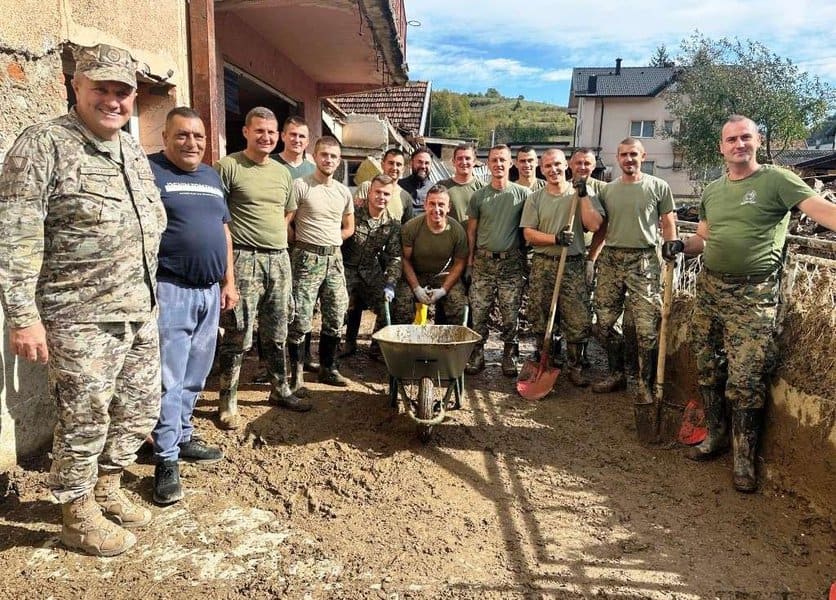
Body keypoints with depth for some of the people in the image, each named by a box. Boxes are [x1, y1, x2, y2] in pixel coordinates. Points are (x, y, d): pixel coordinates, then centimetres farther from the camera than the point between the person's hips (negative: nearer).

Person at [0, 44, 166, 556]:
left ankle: (107, 488, 40)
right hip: (83, 321, -7)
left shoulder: (134, 150, 13)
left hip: (141, 315, 7)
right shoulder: (43, 144, -10)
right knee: (85, 422, 7)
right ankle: (79, 517, 29)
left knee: (140, 411, 16)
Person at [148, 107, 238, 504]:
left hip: (209, 291, 7)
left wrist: (228, 281, 15)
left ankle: (182, 436, 30)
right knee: (168, 378, -3)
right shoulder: (150, 171, -4)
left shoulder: (211, 176, 17)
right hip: (170, 290, -7)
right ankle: (166, 459, 6)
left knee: (195, 375, 15)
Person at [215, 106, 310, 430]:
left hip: (279, 258, 6)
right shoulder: (228, 166, -6)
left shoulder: (282, 172, 14)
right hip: (244, 259, -6)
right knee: (238, 335, -3)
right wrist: (242, 236, -9)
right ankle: (227, 401, 10)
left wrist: (273, 234, 14)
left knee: (276, 333, 15)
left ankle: (280, 390, 29)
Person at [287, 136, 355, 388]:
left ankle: (328, 369, 23)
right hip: (307, 259, -6)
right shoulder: (300, 186, -6)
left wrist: (328, 241, 9)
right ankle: (297, 373, 8)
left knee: (335, 318, 9)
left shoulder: (343, 192, 12)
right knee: (301, 320, -5)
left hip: (334, 258, 6)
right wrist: (303, 243, -3)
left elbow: (348, 228, 21)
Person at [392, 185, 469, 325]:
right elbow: (406, 259, -7)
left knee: (459, 306, -21)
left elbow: (459, 263, -3)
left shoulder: (457, 231, -12)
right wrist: (416, 288, -15)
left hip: (444, 275, 1)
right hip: (414, 275, -1)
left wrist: (443, 290, -13)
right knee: (401, 305, -24)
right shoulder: (411, 227, -16)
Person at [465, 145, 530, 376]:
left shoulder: (522, 193, 2)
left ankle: (509, 355, 17)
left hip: (512, 263, -1)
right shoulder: (478, 196, 6)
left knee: (511, 313, 3)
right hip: (483, 262, 1)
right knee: (478, 311, 2)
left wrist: (524, 255, 1)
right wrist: (470, 257, 5)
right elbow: (471, 230, 10)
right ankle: (477, 355, 13)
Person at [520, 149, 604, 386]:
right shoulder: (535, 198, 5)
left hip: (573, 266, -1)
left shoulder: (583, 193, 3)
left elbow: (594, 225, -8)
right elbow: (528, 233, -2)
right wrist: (556, 238, -15)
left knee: (578, 321, 0)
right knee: (541, 321, 8)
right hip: (543, 265, 1)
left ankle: (574, 368, 15)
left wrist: (583, 196, -12)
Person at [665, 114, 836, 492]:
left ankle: (744, 458, 11)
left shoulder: (776, 180, -5)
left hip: (753, 296, -6)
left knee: (745, 382, -5)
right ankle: (717, 436, 31)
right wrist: (681, 246, -1)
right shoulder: (712, 191, 14)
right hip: (709, 288, 6)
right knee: (707, 370, 12)